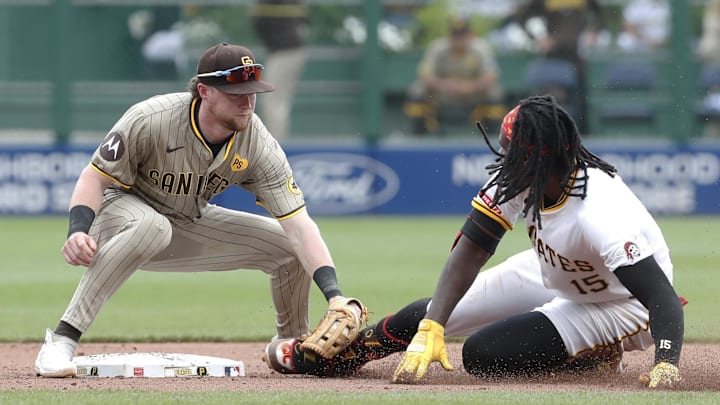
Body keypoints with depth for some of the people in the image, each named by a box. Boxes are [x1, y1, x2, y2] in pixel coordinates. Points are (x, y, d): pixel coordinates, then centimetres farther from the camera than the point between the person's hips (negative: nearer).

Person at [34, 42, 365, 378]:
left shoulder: (259, 146, -19)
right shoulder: (150, 120, -30)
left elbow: (299, 224, -22)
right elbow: (96, 176, -20)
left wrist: (334, 296, -33)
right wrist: (78, 231, -39)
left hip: (189, 227, 5)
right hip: (121, 212, -5)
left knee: (287, 244, -6)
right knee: (150, 225, -41)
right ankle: (63, 338, -37)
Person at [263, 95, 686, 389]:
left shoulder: (600, 215, -41)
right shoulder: (516, 180, -21)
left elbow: (663, 297, -43)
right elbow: (470, 252, -19)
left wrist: (666, 364, -60)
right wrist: (430, 330, -30)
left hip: (620, 305, -7)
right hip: (552, 273, 7)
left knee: (485, 354, -20)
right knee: (433, 313, 4)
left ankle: (598, 355, -2)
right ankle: (336, 352, 26)